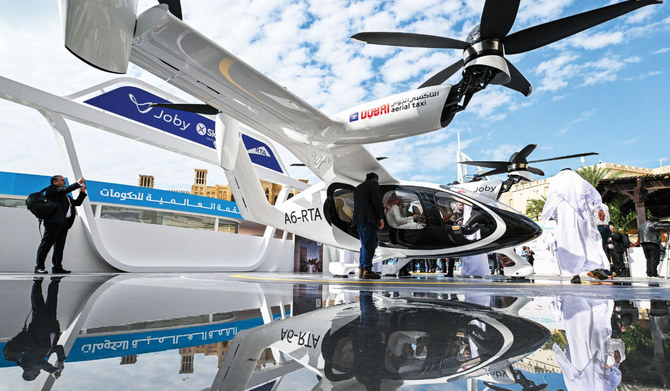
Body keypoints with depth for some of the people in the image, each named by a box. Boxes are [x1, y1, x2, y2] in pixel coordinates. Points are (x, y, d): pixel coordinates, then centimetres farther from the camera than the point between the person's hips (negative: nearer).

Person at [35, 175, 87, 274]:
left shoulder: (65, 195, 28)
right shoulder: (51, 189, 3)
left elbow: (77, 203, 27)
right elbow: (65, 190, -13)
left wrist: (82, 192, 17)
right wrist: (78, 183, -6)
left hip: (64, 223, 9)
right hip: (54, 221, -9)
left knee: (60, 246, 9)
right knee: (46, 244, -8)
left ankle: (57, 267, 12)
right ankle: (39, 267, -5)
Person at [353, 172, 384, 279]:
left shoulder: (357, 188, 24)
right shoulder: (374, 184, 1)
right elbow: (377, 201, -11)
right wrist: (381, 218, -9)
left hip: (359, 220, 8)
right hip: (369, 219, -8)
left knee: (364, 245, 13)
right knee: (369, 245, -7)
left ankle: (361, 270, 12)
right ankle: (367, 270, -9)